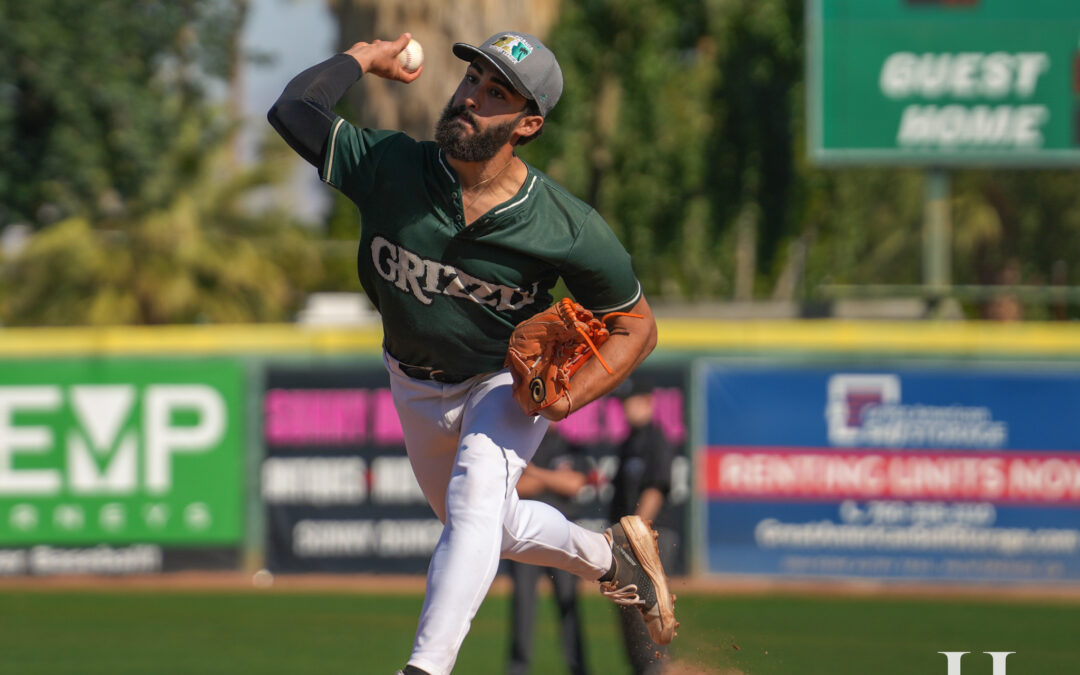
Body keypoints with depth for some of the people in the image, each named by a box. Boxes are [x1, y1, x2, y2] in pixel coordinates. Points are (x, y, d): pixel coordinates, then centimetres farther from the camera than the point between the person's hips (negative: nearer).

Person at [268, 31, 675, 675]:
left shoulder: (570, 229, -28)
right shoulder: (391, 165, -26)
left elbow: (636, 326, -14)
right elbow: (293, 110, -35)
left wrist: (571, 394, -29)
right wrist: (364, 57, -20)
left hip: (510, 380, -4)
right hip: (417, 389, 4)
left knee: (475, 503, -31)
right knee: (487, 529, 22)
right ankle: (611, 556, 48)